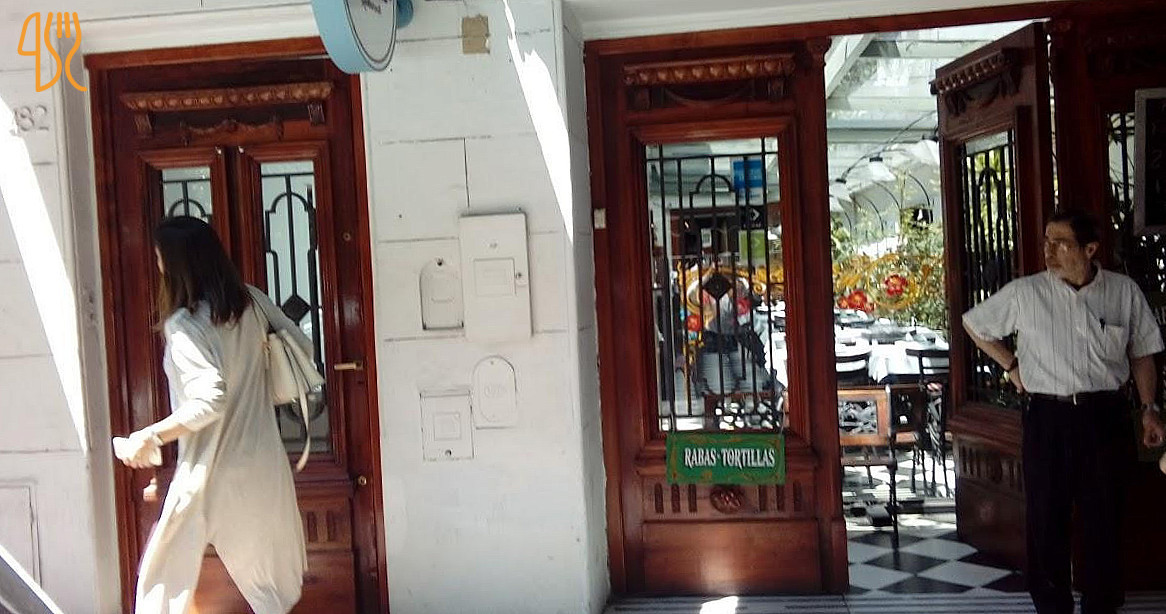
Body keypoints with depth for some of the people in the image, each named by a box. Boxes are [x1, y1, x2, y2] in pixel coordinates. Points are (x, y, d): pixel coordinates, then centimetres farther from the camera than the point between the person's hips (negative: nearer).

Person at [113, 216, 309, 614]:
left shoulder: (184, 324, -17)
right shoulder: (250, 301, 0)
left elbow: (209, 401, -26)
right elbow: (302, 348, 9)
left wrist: (150, 437, -15)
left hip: (211, 470, -6)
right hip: (263, 461, 6)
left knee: (167, 570, 10)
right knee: (271, 579, 17)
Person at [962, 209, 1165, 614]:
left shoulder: (1125, 291, 1)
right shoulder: (1024, 293, -3)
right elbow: (973, 324, 11)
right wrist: (1011, 366, 6)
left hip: (1107, 416, 1)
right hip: (1048, 417, -1)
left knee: (1104, 518, 10)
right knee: (1046, 518, 6)